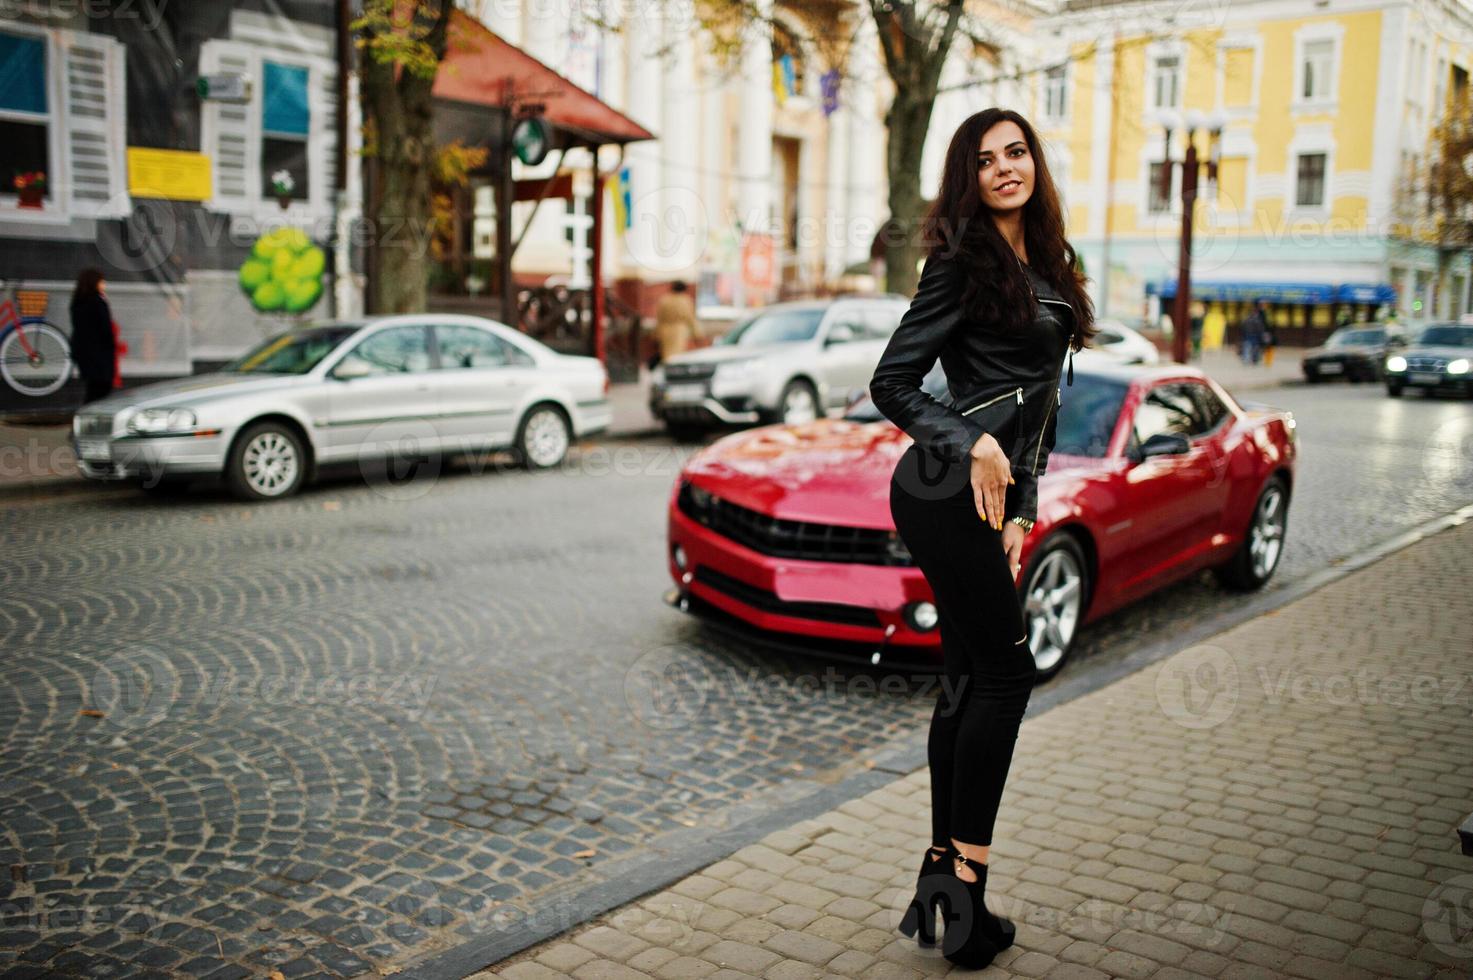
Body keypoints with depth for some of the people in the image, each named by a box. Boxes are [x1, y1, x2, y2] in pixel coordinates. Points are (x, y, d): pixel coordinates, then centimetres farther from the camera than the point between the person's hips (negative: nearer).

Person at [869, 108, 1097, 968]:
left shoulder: (1046, 269, 17)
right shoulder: (963, 263, -7)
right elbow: (893, 384, -9)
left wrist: (1022, 507, 15)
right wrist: (974, 445, -19)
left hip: (989, 497, 8)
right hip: (945, 492, -8)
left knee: (970, 676, 9)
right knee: (1006, 669, -5)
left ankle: (945, 869, 18)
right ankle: (966, 879, 5)